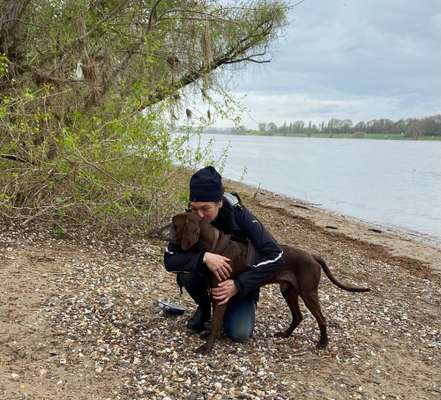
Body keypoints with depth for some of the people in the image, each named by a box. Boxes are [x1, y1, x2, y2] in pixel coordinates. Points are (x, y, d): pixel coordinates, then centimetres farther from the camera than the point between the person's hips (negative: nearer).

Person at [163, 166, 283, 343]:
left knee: (240, 334, -20)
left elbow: (275, 255, -32)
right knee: (187, 274, -30)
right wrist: (204, 257, -44)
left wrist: (238, 285, -39)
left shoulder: (239, 215, -29)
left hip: (239, 280, -2)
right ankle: (204, 307, 1)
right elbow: (169, 260, -26)